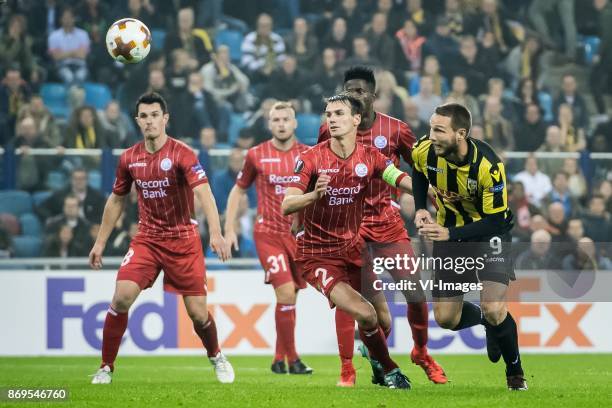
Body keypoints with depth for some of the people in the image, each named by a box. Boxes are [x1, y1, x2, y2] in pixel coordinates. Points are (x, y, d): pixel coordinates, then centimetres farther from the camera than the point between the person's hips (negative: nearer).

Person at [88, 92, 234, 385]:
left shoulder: (182, 154, -13)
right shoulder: (129, 158, 2)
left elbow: (204, 193, -25)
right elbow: (116, 200, 16)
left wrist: (215, 233, -39)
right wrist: (100, 242, 15)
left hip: (183, 240, -3)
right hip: (146, 239, 3)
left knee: (198, 313, -2)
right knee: (121, 297, -16)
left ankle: (216, 357, 29)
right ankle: (106, 368, -3)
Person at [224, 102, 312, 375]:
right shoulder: (256, 155, 0)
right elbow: (238, 190, 10)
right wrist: (229, 229, 5)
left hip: (299, 233, 3)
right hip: (268, 233, -3)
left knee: (290, 297, 8)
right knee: (286, 293, -16)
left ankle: (279, 359, 22)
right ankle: (291, 359, -9)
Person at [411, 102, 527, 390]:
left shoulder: (488, 166, -32)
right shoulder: (424, 151, -19)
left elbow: (497, 221, -25)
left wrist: (450, 234, -33)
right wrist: (420, 208, -6)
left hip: (489, 232, -4)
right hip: (448, 231, 4)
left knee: (493, 310, -21)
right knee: (445, 319, 2)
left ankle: (515, 372, 6)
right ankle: (490, 325, 36)